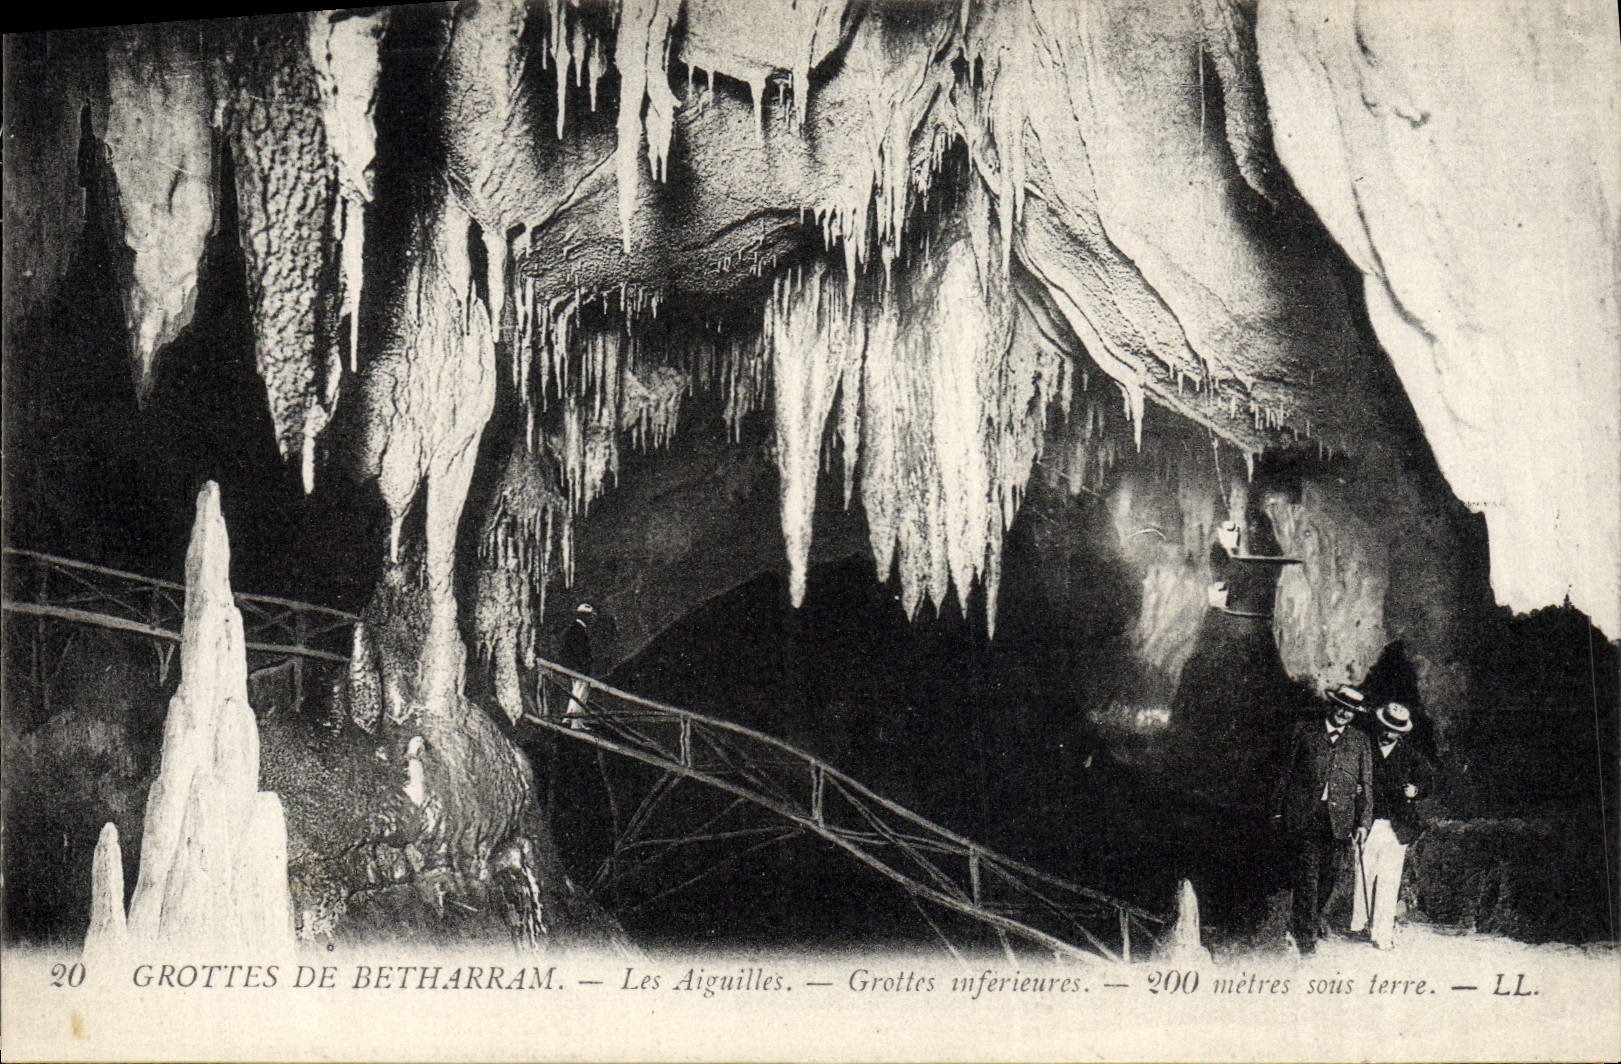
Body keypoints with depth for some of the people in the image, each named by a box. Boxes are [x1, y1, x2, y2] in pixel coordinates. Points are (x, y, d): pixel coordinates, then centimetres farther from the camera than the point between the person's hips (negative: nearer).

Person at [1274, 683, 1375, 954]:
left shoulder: (1359, 741, 11)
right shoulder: (1306, 733, 8)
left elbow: (1366, 785, 9)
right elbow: (1288, 772, 9)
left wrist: (1363, 821, 1)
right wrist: (1281, 811, 5)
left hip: (1339, 817, 2)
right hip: (1304, 816, -2)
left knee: (1331, 871, 8)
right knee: (1305, 874, -5)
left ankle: (1318, 915, 34)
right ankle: (1305, 933, 1)